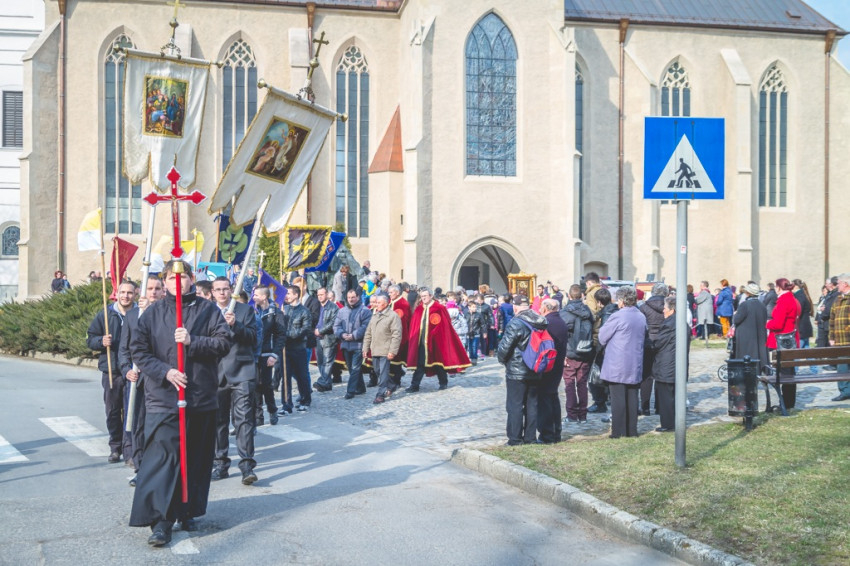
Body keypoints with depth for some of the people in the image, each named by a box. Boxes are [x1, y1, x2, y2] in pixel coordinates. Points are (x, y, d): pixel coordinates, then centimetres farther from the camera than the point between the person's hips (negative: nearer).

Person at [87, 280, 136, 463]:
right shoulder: (104, 315, 7)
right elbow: (90, 339, 10)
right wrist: (101, 341, -10)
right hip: (111, 371, 3)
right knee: (112, 411, 10)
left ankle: (129, 448, 4)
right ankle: (115, 447, 22)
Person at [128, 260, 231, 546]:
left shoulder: (208, 310, 5)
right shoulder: (153, 313, 5)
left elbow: (224, 342, -3)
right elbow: (138, 349, 2)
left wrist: (192, 341, -16)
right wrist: (164, 371, -11)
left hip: (202, 399, 2)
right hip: (163, 399, -1)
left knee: (197, 458, 10)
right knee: (162, 455, -10)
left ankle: (187, 512, 26)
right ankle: (160, 520, -5)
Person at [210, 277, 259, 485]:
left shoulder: (245, 310, 4)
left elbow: (253, 338, -6)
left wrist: (235, 325, -18)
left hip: (241, 373, -3)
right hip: (217, 373, 3)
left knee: (244, 419, -10)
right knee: (218, 421, 8)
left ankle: (247, 465, -11)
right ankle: (221, 463, 17)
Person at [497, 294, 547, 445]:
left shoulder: (516, 324, -17)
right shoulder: (541, 323, 4)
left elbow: (504, 346, -16)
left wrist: (502, 359, 3)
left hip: (516, 372, -6)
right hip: (536, 372, 6)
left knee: (515, 405, 2)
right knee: (532, 404, 12)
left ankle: (515, 438, 5)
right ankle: (530, 437, 17)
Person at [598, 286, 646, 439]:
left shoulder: (617, 316, -15)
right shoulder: (642, 317, 7)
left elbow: (602, 338, -6)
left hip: (617, 366, -6)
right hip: (635, 365, 6)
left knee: (618, 399, -1)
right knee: (632, 397, 11)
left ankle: (618, 431, 1)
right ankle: (631, 430, 16)